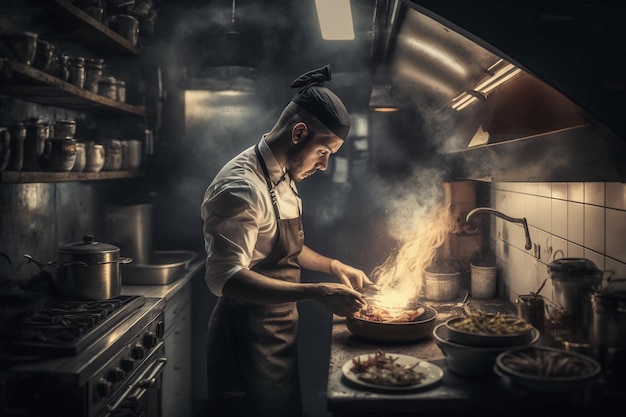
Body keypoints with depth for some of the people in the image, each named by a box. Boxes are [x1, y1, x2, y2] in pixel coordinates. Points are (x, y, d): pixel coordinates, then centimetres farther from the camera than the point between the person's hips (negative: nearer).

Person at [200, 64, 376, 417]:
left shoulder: (283, 178, 8)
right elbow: (226, 278, -31)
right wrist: (318, 293, -33)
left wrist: (335, 266, 7)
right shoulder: (242, 186, -23)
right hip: (249, 340, -9)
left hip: (279, 334, 9)